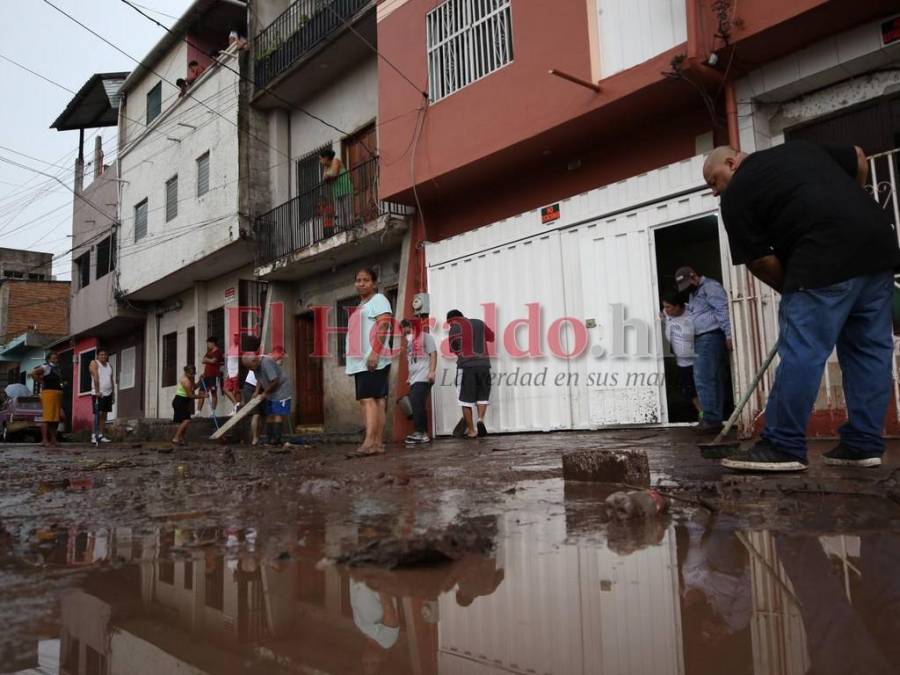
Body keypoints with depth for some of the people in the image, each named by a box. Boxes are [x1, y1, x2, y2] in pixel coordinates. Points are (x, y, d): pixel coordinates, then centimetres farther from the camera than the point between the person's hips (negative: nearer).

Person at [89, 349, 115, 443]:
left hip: (108, 394, 6)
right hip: (98, 394, -6)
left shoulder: (109, 365, 15)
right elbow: (95, 378, -13)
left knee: (104, 415, 5)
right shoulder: (94, 363, -3)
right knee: (98, 415, -9)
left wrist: (113, 393, 10)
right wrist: (97, 391, -22)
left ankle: (101, 435, 7)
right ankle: (95, 435, -7)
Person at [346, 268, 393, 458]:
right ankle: (378, 443, 1)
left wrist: (375, 352, -23)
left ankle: (370, 442, -25)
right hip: (361, 361, 9)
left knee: (367, 398, -18)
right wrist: (357, 359, 21)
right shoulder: (361, 306, 28)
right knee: (376, 400, 3)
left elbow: (384, 325, -13)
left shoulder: (378, 299, 2)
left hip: (373, 360, -9)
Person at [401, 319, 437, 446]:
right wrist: (409, 377, 19)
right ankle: (423, 435, 7)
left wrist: (432, 371, -16)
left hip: (424, 378, -8)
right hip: (414, 379, 8)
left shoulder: (425, 337, 0)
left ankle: (420, 432, -14)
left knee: (417, 403, -16)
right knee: (418, 405, 5)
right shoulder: (410, 341, 21)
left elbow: (433, 354, -6)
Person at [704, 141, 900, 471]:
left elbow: (759, 260, 4)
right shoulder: (800, 147, 26)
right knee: (869, 350, 10)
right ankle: (864, 445, 16)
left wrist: (792, 289, 18)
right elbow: (859, 161, 31)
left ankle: (784, 447, -1)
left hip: (826, 259, -8)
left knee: (801, 353, -5)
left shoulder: (736, 194, 5)